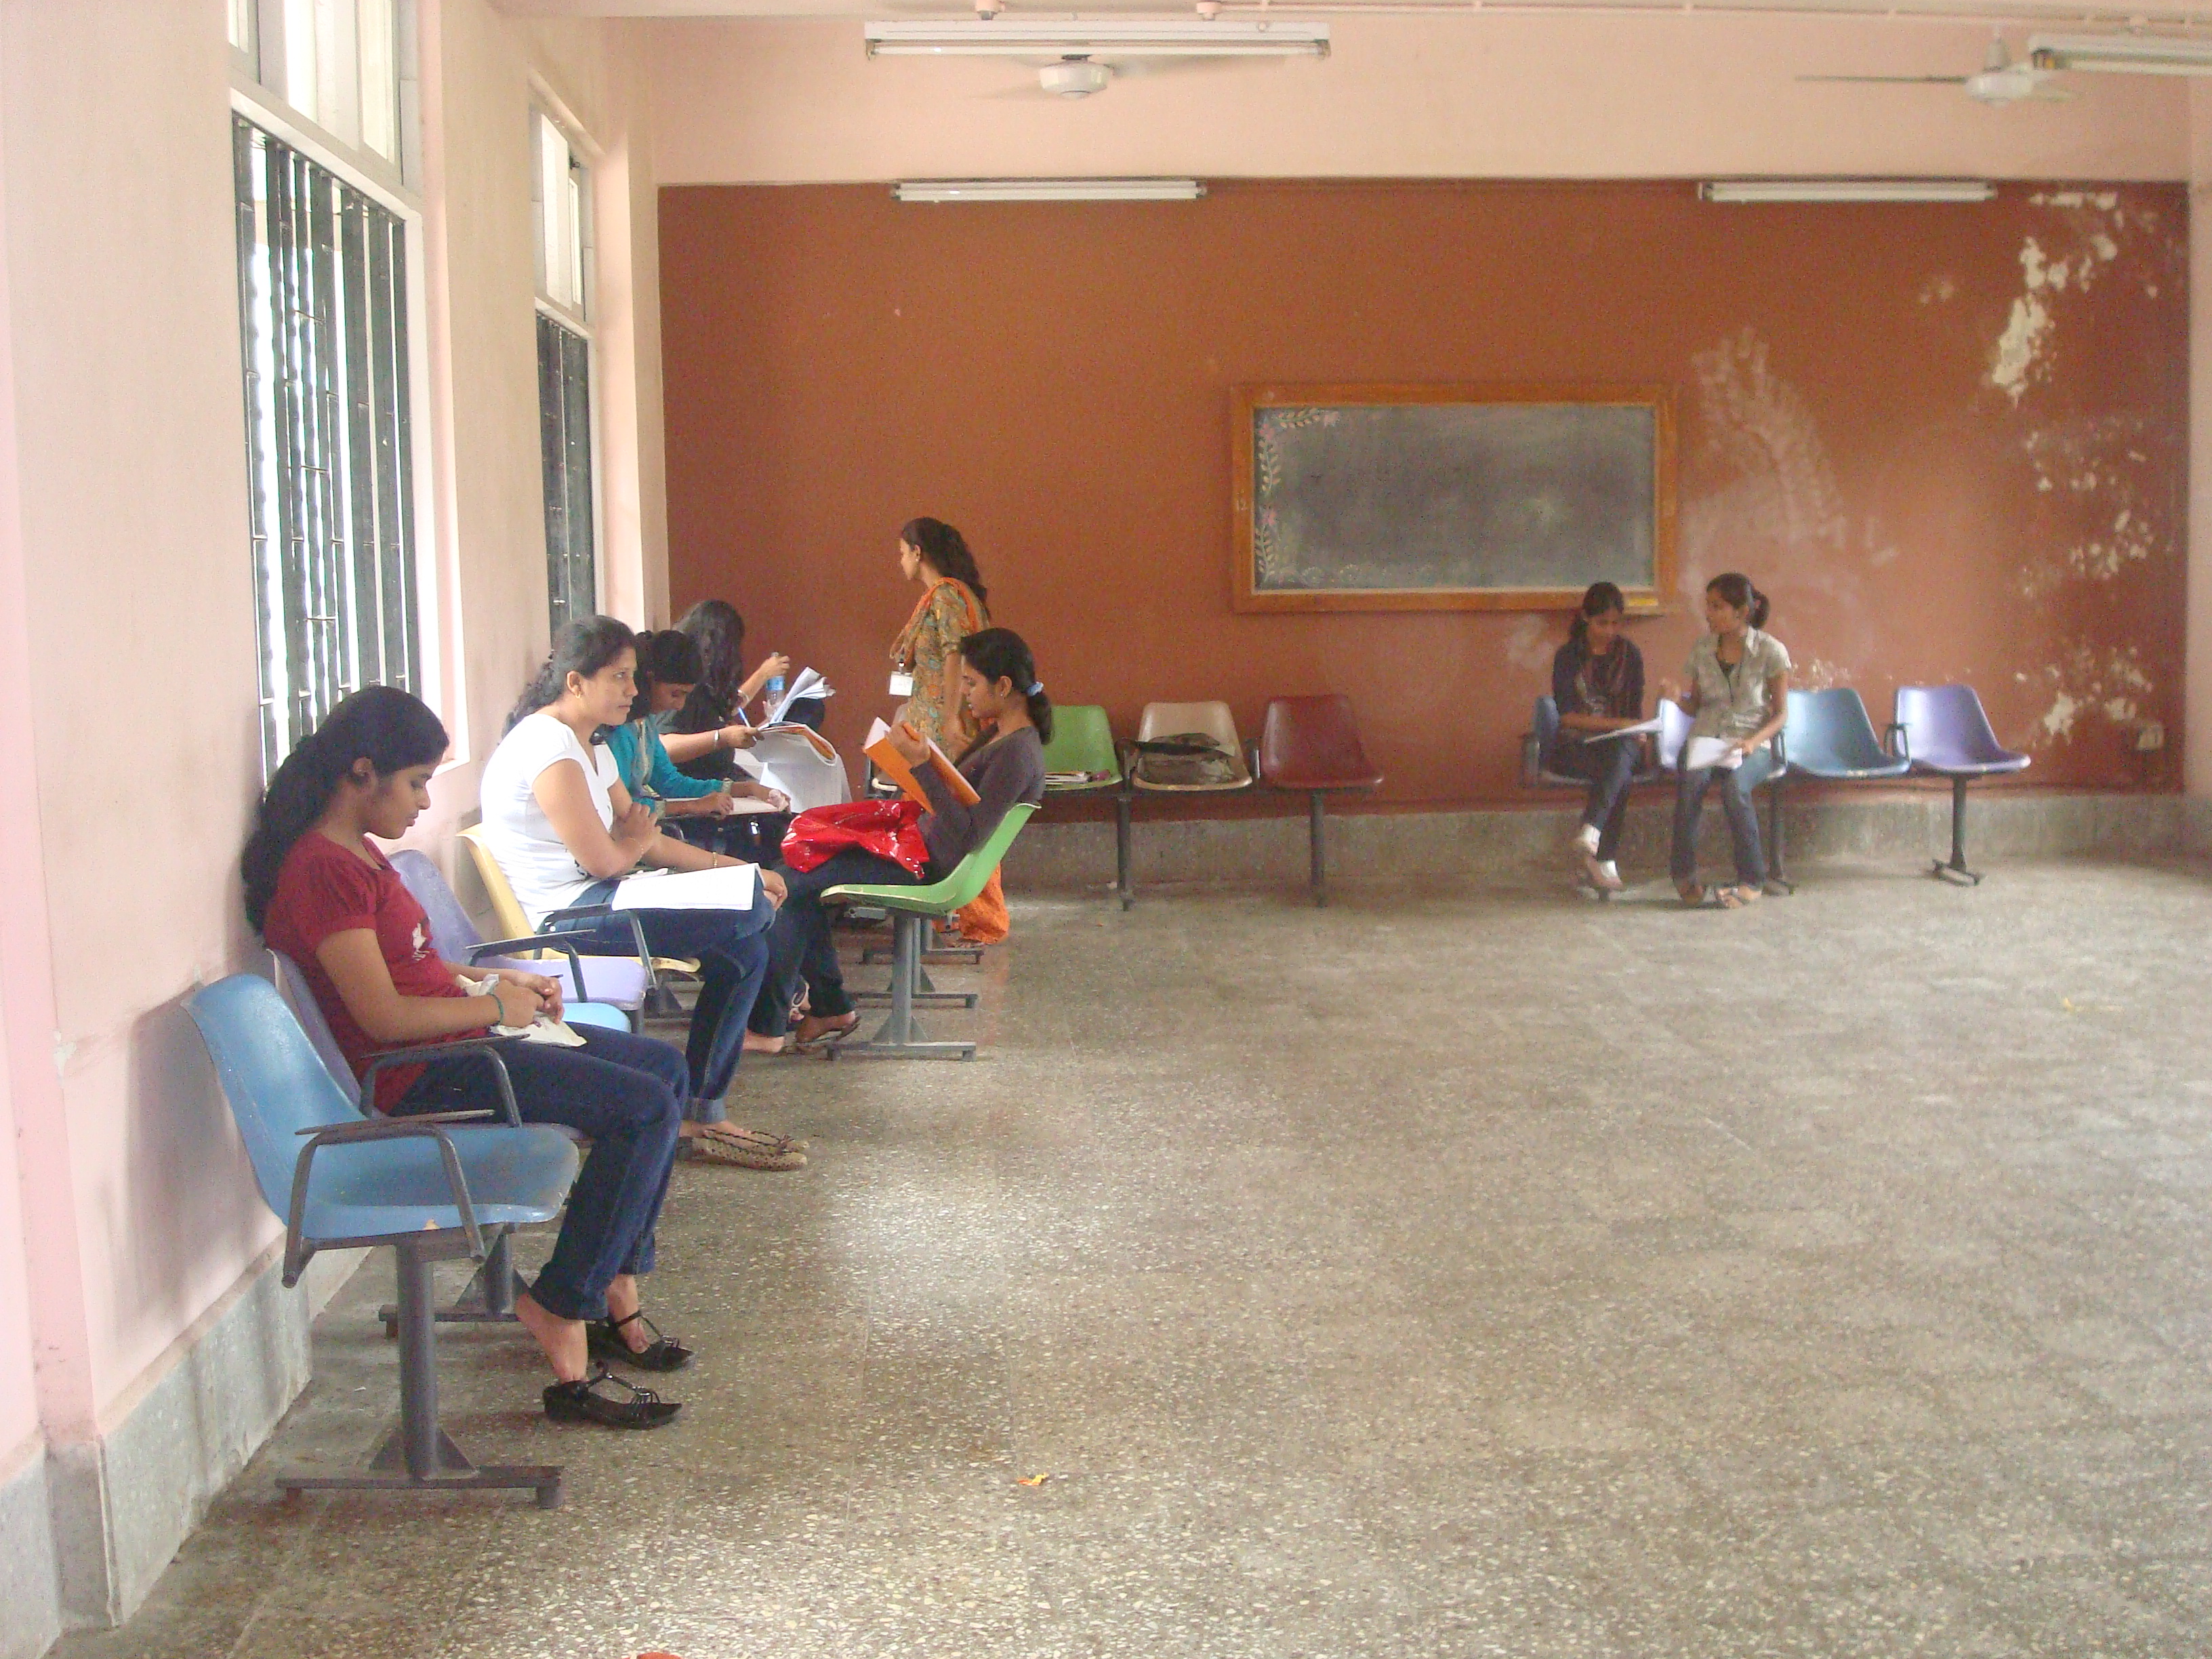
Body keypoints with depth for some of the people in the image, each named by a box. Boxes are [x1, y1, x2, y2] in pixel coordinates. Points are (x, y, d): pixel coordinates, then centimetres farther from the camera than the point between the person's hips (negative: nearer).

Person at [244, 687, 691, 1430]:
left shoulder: (355, 852, 13)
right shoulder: (323, 868, -19)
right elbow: (384, 1016, -23)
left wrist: (498, 978, 10)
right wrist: (495, 1006, -10)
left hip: (456, 1041, 11)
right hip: (419, 1078, -11)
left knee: (663, 1067, 12)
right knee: (646, 1107, -20)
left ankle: (615, 1289, 12)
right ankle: (564, 1323, -13)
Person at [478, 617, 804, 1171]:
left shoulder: (592, 747, 18)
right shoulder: (548, 746, -15)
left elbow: (640, 840, 17)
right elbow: (603, 859, -18)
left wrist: (733, 867, 6)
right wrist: (640, 840, 5)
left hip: (596, 899, 11)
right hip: (563, 917, -11)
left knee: (746, 949, 1)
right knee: (750, 911, -16)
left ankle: (702, 1116, 3)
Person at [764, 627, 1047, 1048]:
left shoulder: (1018, 753, -22)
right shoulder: (999, 733, 8)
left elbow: (969, 836, -28)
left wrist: (923, 766, -30)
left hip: (930, 868, -11)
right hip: (922, 846, 11)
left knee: (787, 886, -9)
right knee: (803, 868, 13)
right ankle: (828, 1009, 12)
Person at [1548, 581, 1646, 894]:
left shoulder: (1629, 654, 8)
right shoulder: (1568, 656, 0)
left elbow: (1636, 709, 8)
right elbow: (1567, 716, -9)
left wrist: (1637, 732, -15)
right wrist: (1616, 723, -19)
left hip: (1621, 742, 2)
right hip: (1575, 745, -2)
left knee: (1621, 755, -38)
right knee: (1619, 773, -35)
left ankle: (1590, 832, -53)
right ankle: (1605, 861, -39)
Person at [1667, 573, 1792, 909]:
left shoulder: (1770, 651, -3)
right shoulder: (1702, 650, 8)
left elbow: (1781, 713, 0)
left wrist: (1753, 742, -18)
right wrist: (1678, 699, -8)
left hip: (1751, 745, -3)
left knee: (1734, 786, -35)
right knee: (1691, 780, -33)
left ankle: (1752, 880, -20)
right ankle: (1683, 873, -21)